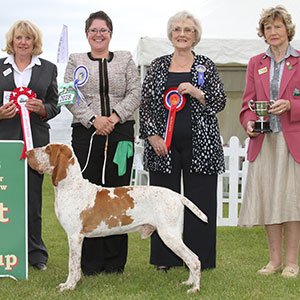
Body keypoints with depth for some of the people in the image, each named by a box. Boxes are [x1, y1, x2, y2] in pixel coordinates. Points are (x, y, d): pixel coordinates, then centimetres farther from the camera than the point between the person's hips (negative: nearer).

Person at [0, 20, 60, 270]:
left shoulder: (48, 69, 12)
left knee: (33, 197, 1)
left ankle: (36, 254, 10)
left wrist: (42, 108, -10)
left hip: (35, 139, 0)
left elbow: (55, 105, 11)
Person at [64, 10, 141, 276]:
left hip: (121, 133, 1)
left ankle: (115, 260, 6)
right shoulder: (76, 61, 12)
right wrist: (93, 119, -12)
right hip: (86, 133, 0)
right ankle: (91, 262, 3)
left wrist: (115, 116, -10)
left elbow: (135, 94, 5)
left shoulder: (125, 59, 14)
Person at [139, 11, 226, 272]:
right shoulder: (158, 66, 10)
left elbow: (220, 102, 3)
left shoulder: (206, 66, 8)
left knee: (199, 200, -1)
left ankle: (198, 258, 9)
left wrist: (196, 92, -14)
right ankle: (164, 259, 12)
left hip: (199, 145, -1)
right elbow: (145, 103, 7)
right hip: (163, 145, 1)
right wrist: (151, 135, -4)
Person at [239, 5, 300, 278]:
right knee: (268, 198, 3)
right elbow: (248, 102, 13)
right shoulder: (256, 64, 14)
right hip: (263, 141, 3)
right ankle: (275, 259, 13)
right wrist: (249, 122, -6)